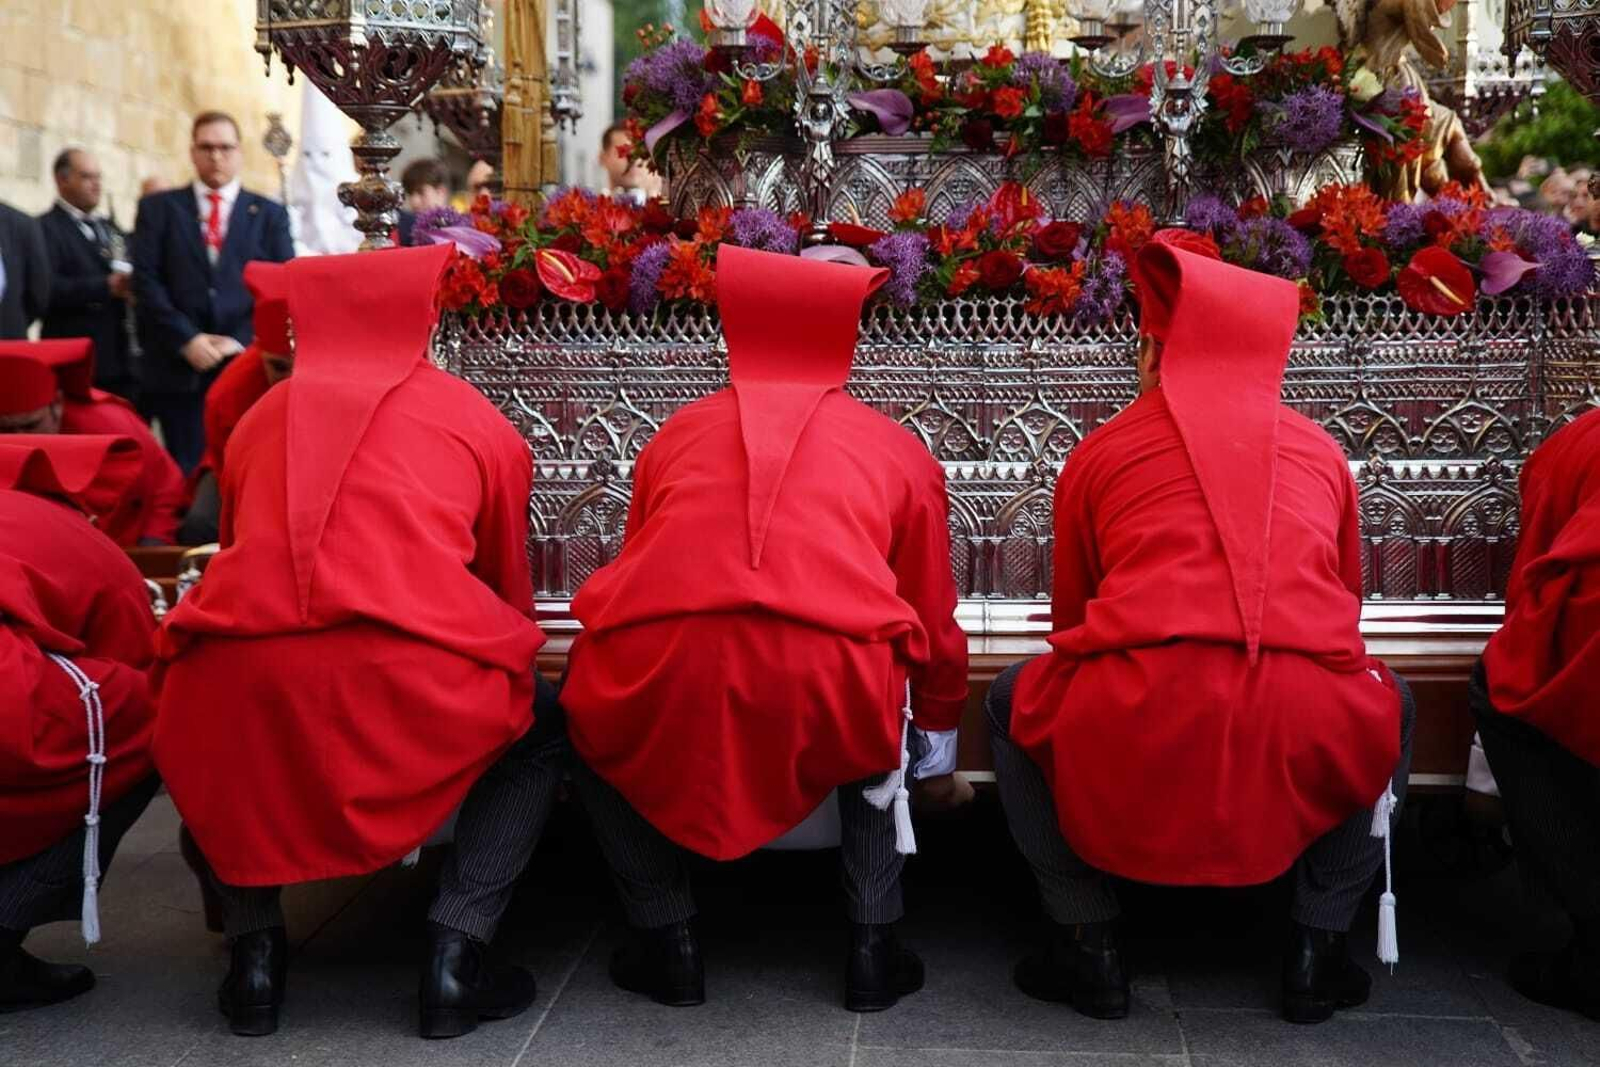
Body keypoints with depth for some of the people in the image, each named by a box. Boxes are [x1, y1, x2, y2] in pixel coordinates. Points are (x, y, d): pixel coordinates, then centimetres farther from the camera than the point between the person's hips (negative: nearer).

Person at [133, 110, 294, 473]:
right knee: (188, 471, 0)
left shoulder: (270, 214, 12)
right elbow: (146, 282, 2)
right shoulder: (158, 208, 11)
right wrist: (187, 340, -9)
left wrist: (243, 343, -8)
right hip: (180, 368, 0)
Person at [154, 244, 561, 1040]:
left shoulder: (261, 415, 26)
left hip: (239, 678, 3)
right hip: (411, 678, -2)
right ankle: (455, 958, 12)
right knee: (541, 730, 26)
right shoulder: (479, 421, 20)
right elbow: (511, 596, 29)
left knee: (208, 738, 36)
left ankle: (254, 952, 21)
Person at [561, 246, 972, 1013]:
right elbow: (935, 631, 35)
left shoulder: (681, 428, 31)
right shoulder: (897, 448, 27)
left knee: (594, 729, 36)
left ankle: (666, 944, 29)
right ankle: (873, 948, 28)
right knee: (874, 736, 36)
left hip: (658, 660, 0)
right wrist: (937, 765, 52)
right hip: (829, 665, 0)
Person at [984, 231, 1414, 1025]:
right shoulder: (1321, 449, 21)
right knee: (1390, 704, 35)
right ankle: (1316, 948, 26)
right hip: (1309, 738, 2)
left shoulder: (1101, 451, 16)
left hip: (1135, 736, -2)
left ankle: (1089, 945, 22)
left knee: (1013, 701, 29)